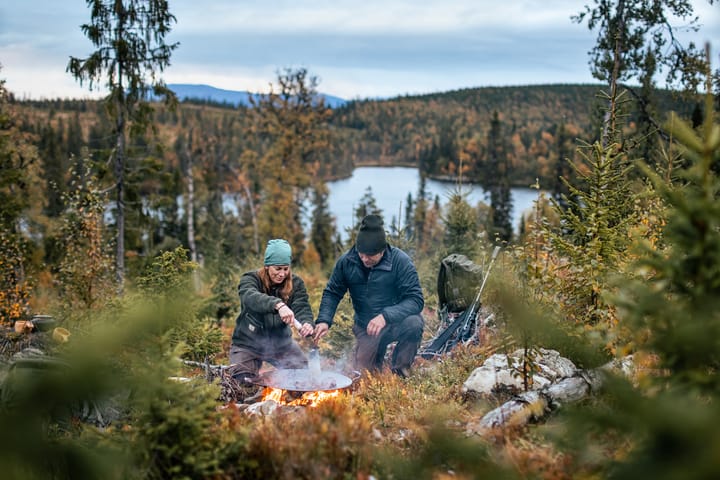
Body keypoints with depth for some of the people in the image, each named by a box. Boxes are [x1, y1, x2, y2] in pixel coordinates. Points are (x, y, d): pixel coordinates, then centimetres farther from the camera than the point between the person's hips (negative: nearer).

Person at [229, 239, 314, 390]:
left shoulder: (295, 283, -7)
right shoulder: (250, 279, -17)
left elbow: (302, 308, -21)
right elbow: (250, 297, -40)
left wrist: (307, 324, -47)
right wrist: (278, 305, -60)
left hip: (281, 343, 3)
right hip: (248, 344, -2)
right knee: (243, 383, -17)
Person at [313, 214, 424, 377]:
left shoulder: (401, 261, -20)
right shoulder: (346, 261, -10)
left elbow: (416, 299, -25)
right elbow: (332, 293, 0)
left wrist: (386, 316, -39)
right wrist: (323, 320, -18)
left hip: (396, 321, -3)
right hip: (365, 327, 3)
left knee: (414, 323, -34)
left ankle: (400, 369, -6)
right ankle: (379, 350, 32)